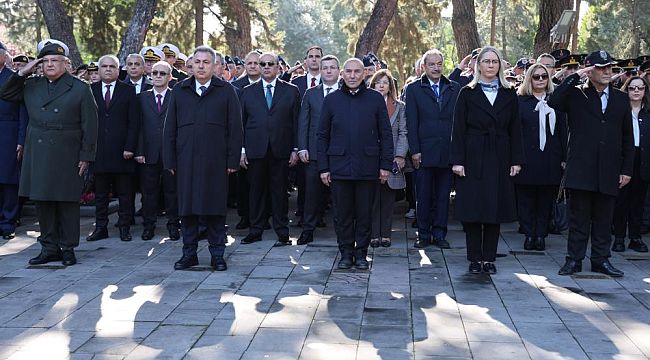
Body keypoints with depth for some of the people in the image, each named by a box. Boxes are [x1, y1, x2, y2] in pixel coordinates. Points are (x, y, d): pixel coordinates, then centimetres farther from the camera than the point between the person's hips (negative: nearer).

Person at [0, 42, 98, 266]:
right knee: (42, 202, 7)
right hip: (37, 155, 4)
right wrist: (22, 72, 3)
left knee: (67, 202, 1)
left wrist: (86, 156, -6)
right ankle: (49, 248, 17)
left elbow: (90, 125, -1)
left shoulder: (80, 88, 1)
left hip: (66, 155, -4)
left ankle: (68, 248, 11)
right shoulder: (31, 86, 13)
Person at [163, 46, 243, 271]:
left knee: (215, 208, 3)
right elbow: (170, 128, 9)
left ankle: (217, 254, 13)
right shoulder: (179, 91, 10)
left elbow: (235, 128, 1)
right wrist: (170, 160, 3)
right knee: (187, 207, 6)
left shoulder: (226, 91, 4)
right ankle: (189, 253, 17)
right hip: (186, 160, 2)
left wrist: (233, 159, -5)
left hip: (216, 161, -2)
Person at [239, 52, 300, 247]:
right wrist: (242, 149, 2)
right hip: (255, 150, 1)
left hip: (281, 151, -1)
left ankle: (283, 233, 9)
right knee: (257, 191, 6)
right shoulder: (248, 92, 10)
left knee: (280, 192, 2)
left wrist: (295, 149, -2)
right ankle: (255, 231, 16)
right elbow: (241, 123, 9)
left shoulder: (291, 91, 7)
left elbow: (296, 122, 5)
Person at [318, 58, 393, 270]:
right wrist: (323, 167, 2)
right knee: (343, 214, 5)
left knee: (365, 214, 6)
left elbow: (385, 134, 5)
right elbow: (323, 136, 8)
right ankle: (346, 253, 18)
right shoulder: (331, 100, 6)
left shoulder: (376, 99, 4)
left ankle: (361, 254, 18)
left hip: (367, 167, 0)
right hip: (339, 166, 1)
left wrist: (386, 164, -1)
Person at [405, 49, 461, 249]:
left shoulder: (454, 88, 9)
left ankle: (439, 234, 16)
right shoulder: (414, 89, 4)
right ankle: (423, 234, 14)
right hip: (424, 152, -2)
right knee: (423, 195, 4)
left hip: (448, 152, 2)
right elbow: (412, 122, -1)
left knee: (443, 195, 7)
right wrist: (415, 150, -7)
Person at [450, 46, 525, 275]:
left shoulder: (509, 95, 9)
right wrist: (457, 160, -9)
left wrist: (516, 160, 1)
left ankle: (489, 258, 13)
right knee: (472, 209, 0)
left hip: (499, 159, 2)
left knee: (495, 208, 4)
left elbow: (515, 130, 8)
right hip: (473, 158, -2)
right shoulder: (467, 94, 3)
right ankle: (474, 259, 10)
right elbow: (458, 129, -1)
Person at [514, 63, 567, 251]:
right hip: (527, 157, -2)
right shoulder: (520, 101, 3)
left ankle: (541, 235, 12)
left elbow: (562, 131, 9)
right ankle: (529, 234, 10)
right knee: (526, 198, 3)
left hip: (550, 158, 2)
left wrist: (564, 157, 2)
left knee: (546, 199, 6)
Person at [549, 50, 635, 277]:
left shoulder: (621, 99, 12)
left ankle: (601, 260, 19)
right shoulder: (576, 95, 3)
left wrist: (627, 169, 7)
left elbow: (627, 138, 13)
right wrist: (576, 77, -15)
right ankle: (574, 259, 11)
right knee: (579, 218, 3)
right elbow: (553, 102, -19)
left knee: (604, 219, 10)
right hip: (581, 169, -3)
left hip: (609, 171, 3)